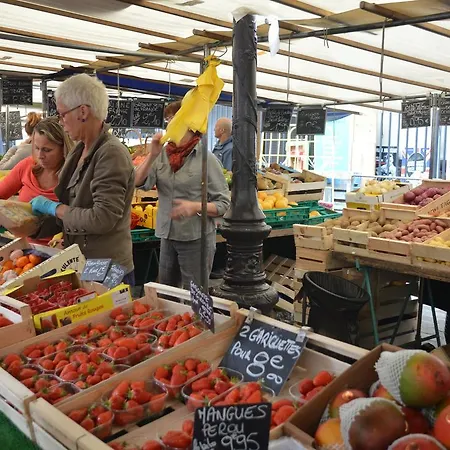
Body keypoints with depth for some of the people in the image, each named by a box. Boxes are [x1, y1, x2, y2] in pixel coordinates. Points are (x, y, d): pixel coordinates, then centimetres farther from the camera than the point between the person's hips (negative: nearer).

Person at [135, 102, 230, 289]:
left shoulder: (206, 159, -10)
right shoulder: (163, 154, 1)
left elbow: (224, 204, -9)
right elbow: (139, 182, -8)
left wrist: (196, 207, -25)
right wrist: (153, 154, -18)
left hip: (196, 238, -4)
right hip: (168, 236, 5)